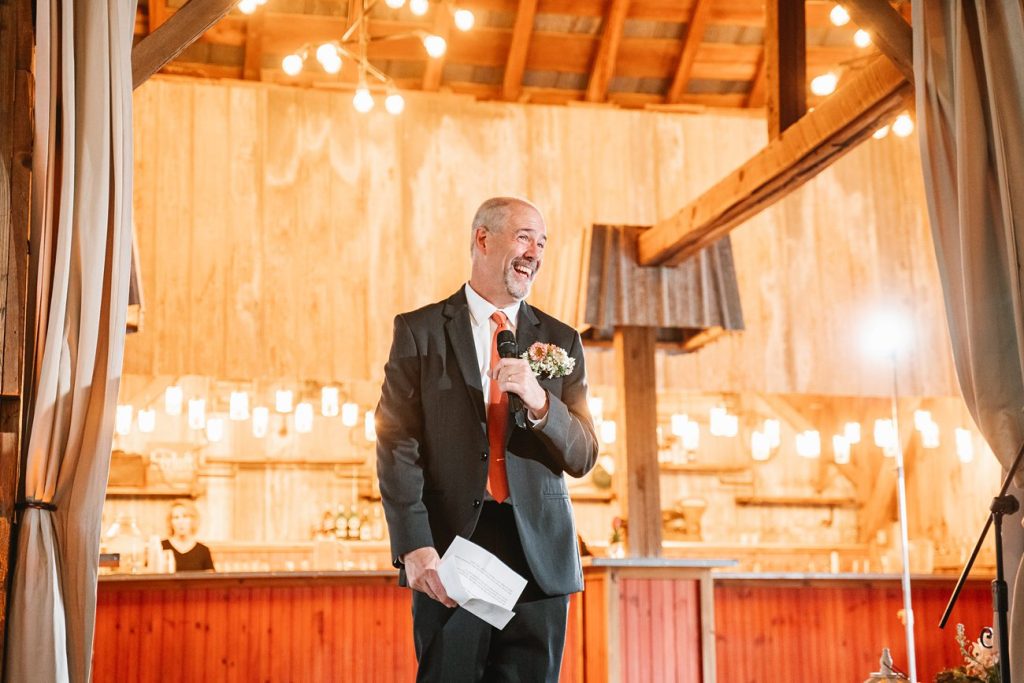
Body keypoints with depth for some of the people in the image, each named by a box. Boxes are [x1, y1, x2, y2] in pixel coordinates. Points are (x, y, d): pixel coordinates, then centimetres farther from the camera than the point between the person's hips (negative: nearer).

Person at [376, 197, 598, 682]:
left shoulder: (560, 341, 11)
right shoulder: (420, 331, 3)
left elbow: (582, 458, 5)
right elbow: (398, 447, -4)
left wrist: (539, 402, -14)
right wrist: (415, 546, -14)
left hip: (539, 556, 3)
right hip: (450, 553, -2)